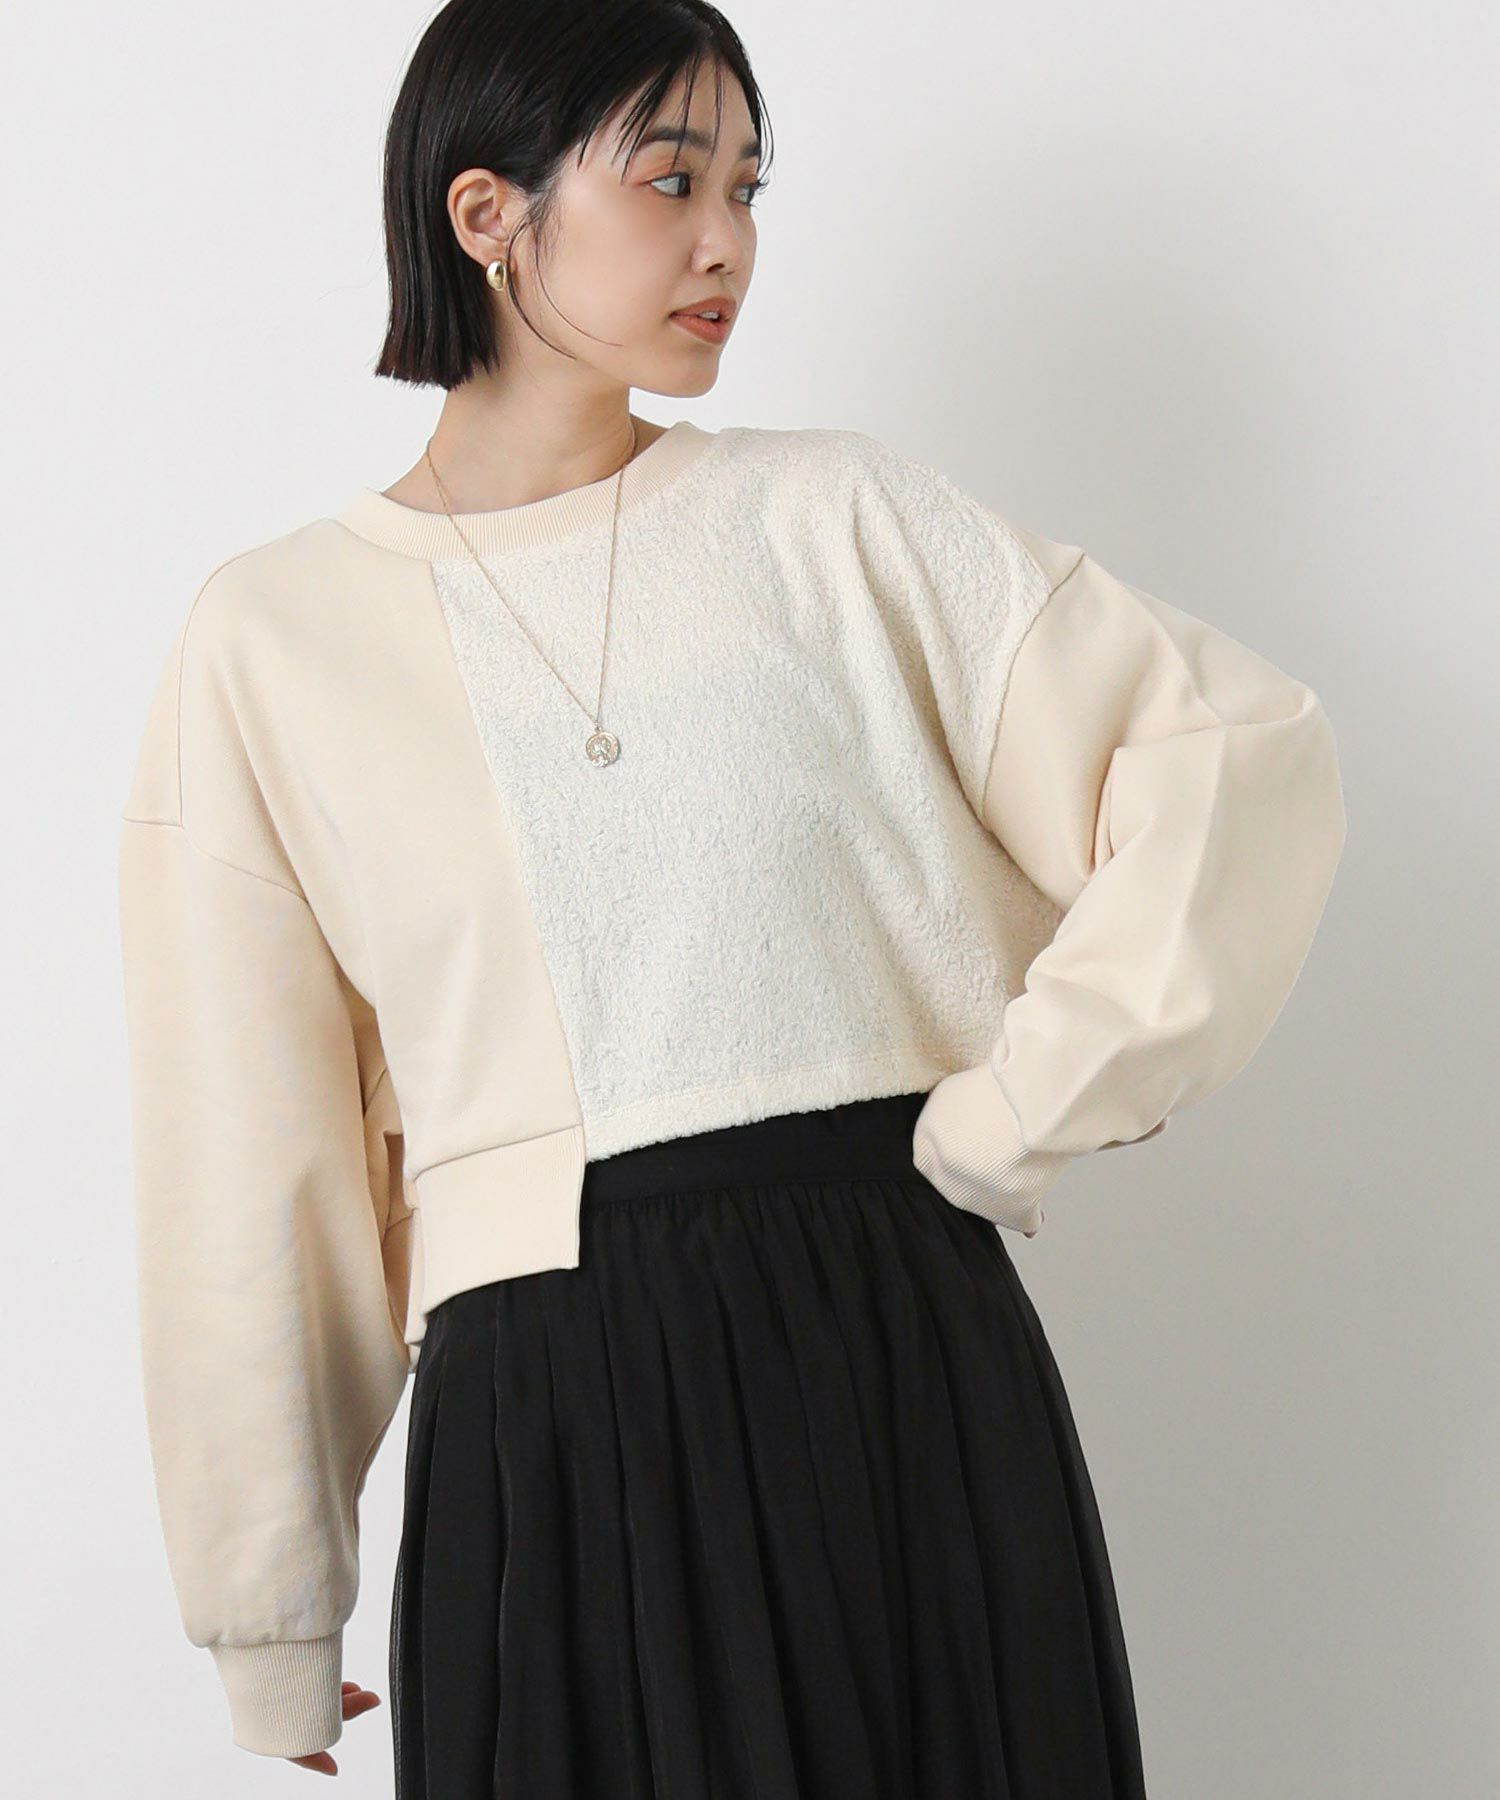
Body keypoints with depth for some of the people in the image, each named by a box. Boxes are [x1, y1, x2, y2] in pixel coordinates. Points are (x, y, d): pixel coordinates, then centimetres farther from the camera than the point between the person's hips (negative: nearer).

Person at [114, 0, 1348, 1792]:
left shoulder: (831, 518, 4)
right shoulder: (272, 636, 2)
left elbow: (1245, 752, 0)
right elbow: (245, 1164, 4)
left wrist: (1011, 1113, -6)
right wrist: (271, 1609, 7)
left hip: (903, 1361, 1)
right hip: (545, 1423, -1)